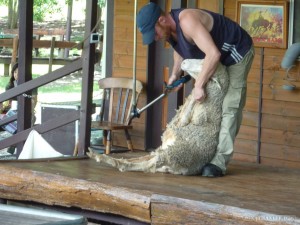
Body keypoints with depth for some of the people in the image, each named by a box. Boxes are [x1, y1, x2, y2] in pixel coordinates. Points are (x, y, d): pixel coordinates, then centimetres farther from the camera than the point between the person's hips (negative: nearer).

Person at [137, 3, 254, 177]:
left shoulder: (187, 21, -34)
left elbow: (214, 54, -40)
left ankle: (220, 162, -22)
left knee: (230, 107, -16)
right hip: (217, 58, 10)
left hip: (238, 52, -10)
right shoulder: (169, 29, -5)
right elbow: (181, 49, 17)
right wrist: (175, 74, 0)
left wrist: (199, 85, -33)